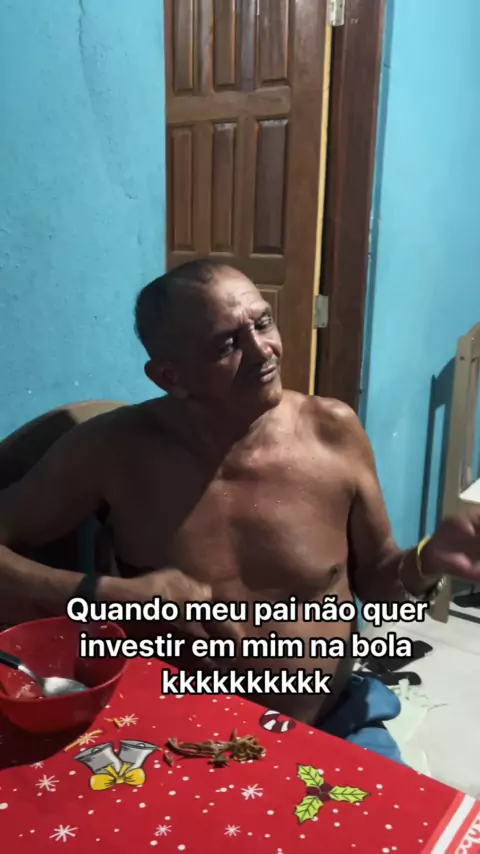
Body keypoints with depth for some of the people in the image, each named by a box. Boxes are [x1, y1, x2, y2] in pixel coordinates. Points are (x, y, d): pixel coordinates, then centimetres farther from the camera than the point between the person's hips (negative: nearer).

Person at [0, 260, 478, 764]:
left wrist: (426, 564, -18)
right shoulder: (114, 450, -16)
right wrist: (109, 593, -25)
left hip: (334, 729, 1)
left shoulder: (334, 432, -11)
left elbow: (375, 578, 3)